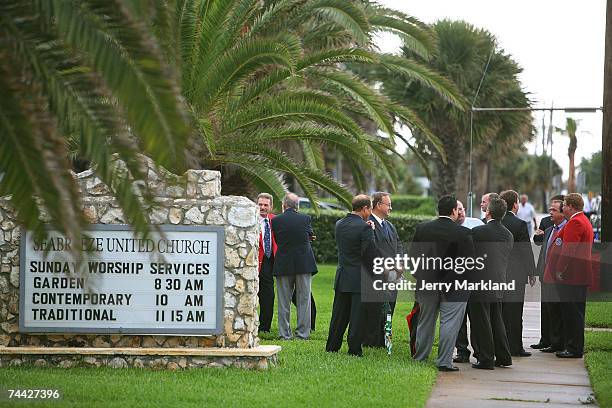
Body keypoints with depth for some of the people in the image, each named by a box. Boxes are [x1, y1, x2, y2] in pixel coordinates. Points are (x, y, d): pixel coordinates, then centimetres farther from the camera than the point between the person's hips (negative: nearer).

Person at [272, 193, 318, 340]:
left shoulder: (276, 220, -7)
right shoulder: (306, 219, -5)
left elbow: (277, 240, 4)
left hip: (283, 265, 0)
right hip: (304, 264, 0)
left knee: (284, 302, 7)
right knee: (304, 300, 7)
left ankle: (284, 333, 7)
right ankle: (303, 332, 6)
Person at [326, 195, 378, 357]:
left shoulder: (339, 224, 4)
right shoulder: (364, 228, -17)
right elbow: (370, 254, -18)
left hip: (342, 276, 6)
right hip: (360, 278, -6)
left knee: (339, 314, 15)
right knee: (357, 315, 2)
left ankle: (332, 347, 20)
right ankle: (354, 350, 5)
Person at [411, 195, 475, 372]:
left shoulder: (422, 229, -2)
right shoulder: (463, 233, -13)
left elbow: (413, 255, 3)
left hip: (427, 284, 4)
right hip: (454, 285, -4)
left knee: (426, 321, 17)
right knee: (449, 323, 1)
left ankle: (420, 357, 27)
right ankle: (444, 361, -1)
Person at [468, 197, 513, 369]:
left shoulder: (478, 232, -13)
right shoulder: (508, 235, 5)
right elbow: (505, 259, 12)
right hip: (499, 284, 7)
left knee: (481, 323, 0)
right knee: (497, 321, 16)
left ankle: (486, 359, 2)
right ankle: (503, 357, 20)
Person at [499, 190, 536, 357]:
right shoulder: (520, 224, -11)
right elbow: (527, 251, -9)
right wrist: (531, 273, 0)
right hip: (515, 273, -5)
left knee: (499, 311, 10)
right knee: (514, 311, -1)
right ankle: (515, 347, 1)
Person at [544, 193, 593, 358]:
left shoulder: (575, 222, -14)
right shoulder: (583, 221, 20)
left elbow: (568, 249, -21)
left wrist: (560, 271, -18)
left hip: (571, 276, -11)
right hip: (579, 276, 11)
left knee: (573, 313, -7)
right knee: (573, 313, 13)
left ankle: (575, 349, -4)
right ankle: (573, 347, 17)